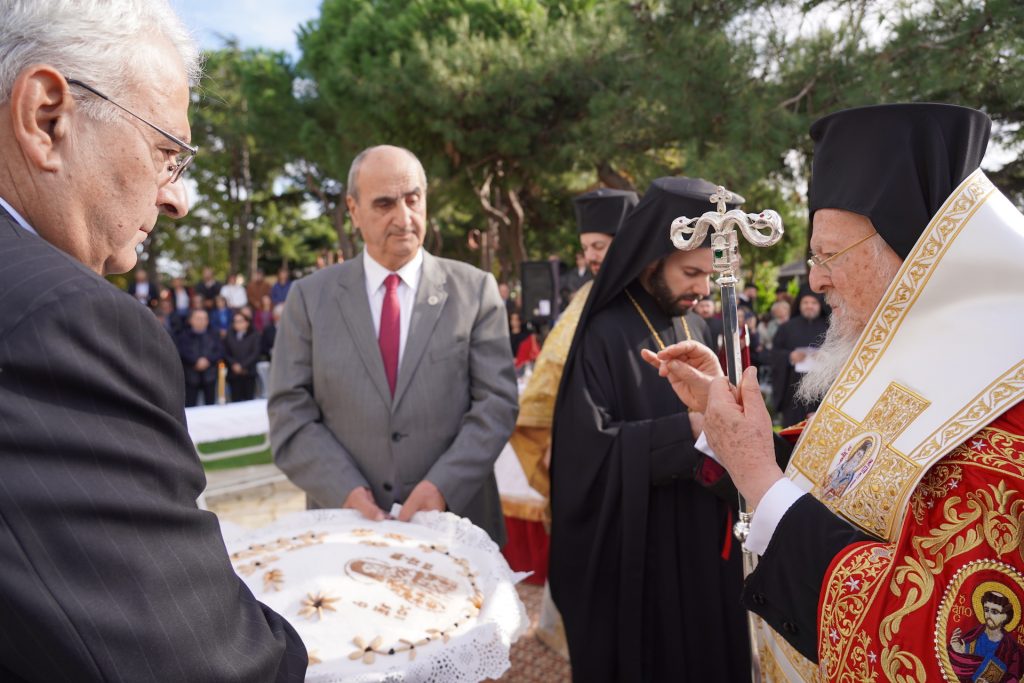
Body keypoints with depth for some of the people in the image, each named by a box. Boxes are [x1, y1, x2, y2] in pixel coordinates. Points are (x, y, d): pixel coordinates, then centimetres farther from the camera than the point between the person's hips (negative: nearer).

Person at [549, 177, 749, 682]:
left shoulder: (695, 328, 4)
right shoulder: (606, 335, -15)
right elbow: (589, 449, -20)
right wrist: (687, 431, -27)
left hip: (703, 539, 6)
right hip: (638, 551, -6)